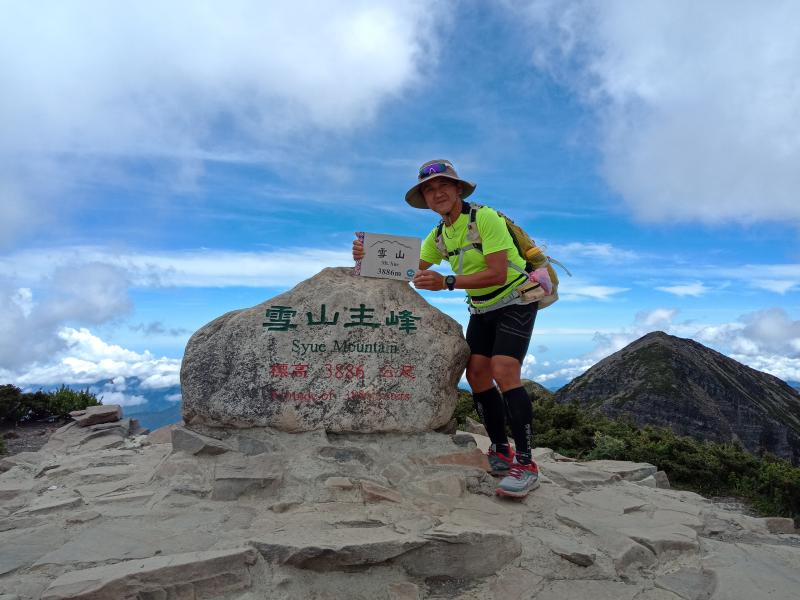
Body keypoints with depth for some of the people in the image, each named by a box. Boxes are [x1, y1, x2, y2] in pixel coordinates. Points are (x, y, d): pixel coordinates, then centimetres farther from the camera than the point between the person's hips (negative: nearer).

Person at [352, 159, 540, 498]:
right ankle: (501, 453, 8)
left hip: (515, 301, -7)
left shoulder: (485, 218, -20)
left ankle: (525, 464, -15)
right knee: (476, 372, -4)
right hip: (481, 308, 7)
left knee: (503, 372, -22)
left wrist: (447, 283, -37)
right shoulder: (438, 235, 4)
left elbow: (498, 273, -28)